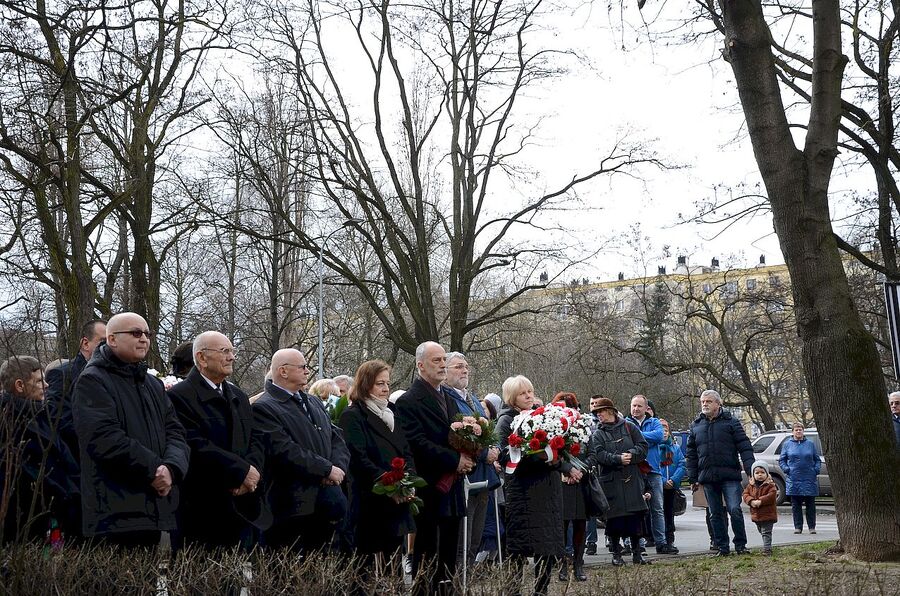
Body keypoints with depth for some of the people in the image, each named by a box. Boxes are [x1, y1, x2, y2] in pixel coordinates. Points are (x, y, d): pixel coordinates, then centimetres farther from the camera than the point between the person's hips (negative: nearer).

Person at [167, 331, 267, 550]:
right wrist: (242, 471, -15)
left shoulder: (240, 397, 19)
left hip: (243, 507, 7)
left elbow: (255, 442, 13)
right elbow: (196, 446, -17)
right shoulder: (180, 396, -8)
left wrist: (251, 472, -8)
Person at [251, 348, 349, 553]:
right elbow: (286, 451, -20)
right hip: (292, 508, -8)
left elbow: (337, 438, 15)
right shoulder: (263, 408, -10)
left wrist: (338, 467, -6)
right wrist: (328, 469, -16)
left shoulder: (313, 402, 19)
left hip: (325, 504, 8)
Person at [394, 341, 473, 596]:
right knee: (427, 557, -2)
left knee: (448, 559, 10)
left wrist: (466, 459, -3)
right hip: (428, 491, -7)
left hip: (451, 491, 8)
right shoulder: (408, 401, -9)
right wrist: (455, 460, -17)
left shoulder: (449, 400, 17)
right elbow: (418, 444, -18)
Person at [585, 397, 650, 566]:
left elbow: (643, 446, 3)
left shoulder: (629, 427, 8)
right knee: (614, 518, -1)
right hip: (611, 481, -1)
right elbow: (598, 454, -9)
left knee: (635, 517, 2)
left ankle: (637, 554, 12)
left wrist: (631, 455, -15)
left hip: (632, 480, 1)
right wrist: (618, 459, -22)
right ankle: (616, 554, 11)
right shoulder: (597, 434, 6)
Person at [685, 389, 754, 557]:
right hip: (707, 478, 4)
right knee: (715, 514, 7)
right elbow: (690, 453, 14)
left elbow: (745, 447, -1)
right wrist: (693, 478, 9)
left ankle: (740, 545, 4)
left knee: (734, 509, -9)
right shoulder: (696, 426, 12)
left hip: (730, 475, -4)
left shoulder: (730, 422, 2)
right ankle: (722, 548, 14)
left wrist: (750, 470, -11)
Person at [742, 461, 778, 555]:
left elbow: (772, 496, -20)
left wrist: (760, 501, -26)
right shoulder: (750, 485, 6)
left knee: (766, 533, -7)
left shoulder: (770, 485, -10)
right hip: (756, 514, 6)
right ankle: (767, 547, 36)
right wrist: (751, 501, -17)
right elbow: (745, 494, 2)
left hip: (768, 514, -6)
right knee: (762, 532, 20)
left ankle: (767, 549, -6)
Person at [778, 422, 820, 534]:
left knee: (810, 504, 4)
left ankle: (812, 527, 11)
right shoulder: (787, 444, 7)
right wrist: (787, 470, -7)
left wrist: (816, 470, -3)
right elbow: (781, 460, 9)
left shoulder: (810, 444, 9)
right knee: (796, 505, 2)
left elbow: (817, 460, 13)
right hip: (793, 480, 0)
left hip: (809, 479, 0)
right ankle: (798, 527, 9)